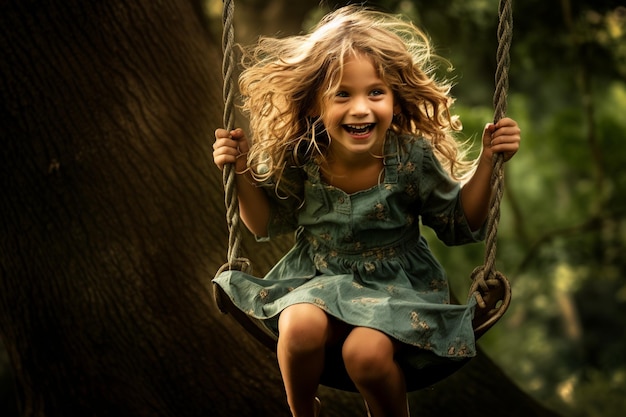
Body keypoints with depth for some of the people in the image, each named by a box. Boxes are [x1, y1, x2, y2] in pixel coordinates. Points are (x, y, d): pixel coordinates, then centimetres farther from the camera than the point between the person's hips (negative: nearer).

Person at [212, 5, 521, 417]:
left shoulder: (413, 157, -16)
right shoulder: (297, 158, -14)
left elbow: (460, 224, -2)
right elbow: (267, 224, 5)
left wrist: (488, 159, -14)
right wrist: (243, 170, -11)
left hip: (396, 285, -1)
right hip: (318, 278, 2)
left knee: (366, 352, -30)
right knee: (300, 327, -31)